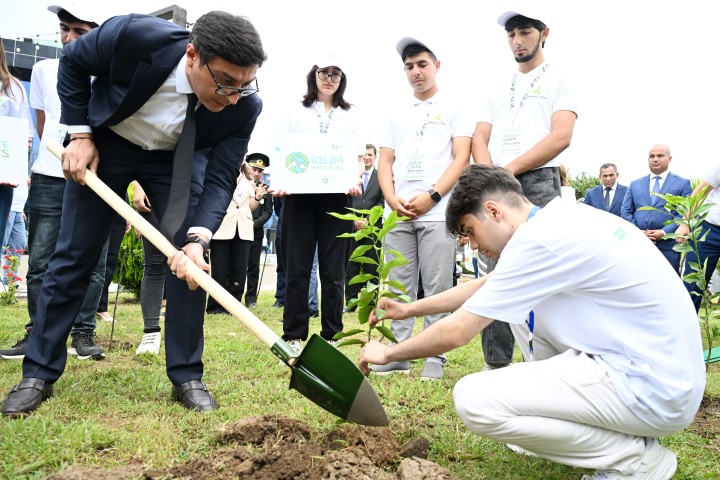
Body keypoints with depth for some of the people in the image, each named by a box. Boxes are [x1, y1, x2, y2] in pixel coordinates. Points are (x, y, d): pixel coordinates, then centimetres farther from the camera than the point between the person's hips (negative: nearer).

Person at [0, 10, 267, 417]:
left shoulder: (245, 106, -29)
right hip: (105, 144, -1)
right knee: (74, 255, 1)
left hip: (174, 158, 1)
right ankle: (38, 374, 14)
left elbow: (221, 180, -23)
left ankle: (187, 376, 2)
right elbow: (73, 62, -13)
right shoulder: (134, 35, -34)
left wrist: (198, 238, -39)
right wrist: (80, 134, -17)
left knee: (192, 261, -12)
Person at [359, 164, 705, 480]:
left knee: (472, 399, -18)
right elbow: (486, 285, 22)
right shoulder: (560, 218, 9)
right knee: (516, 299, 17)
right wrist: (409, 309, 24)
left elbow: (456, 332, -15)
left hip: (650, 389, -10)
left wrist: (388, 353, 2)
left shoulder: (540, 238, -19)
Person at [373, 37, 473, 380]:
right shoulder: (396, 115, 18)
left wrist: (431, 196, -13)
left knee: (437, 288, -2)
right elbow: (385, 162, 13)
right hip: (398, 213, 4)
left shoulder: (453, 109, 8)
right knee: (399, 287, 5)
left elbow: (461, 159, -2)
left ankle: (435, 358, 4)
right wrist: (391, 199, -6)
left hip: (437, 212, -4)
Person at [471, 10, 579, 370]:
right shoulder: (498, 89, 22)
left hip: (538, 182, -4)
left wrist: (509, 170, -10)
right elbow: (479, 139, 14)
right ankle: (496, 366, 9)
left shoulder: (558, 79, 8)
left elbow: (561, 137, -6)